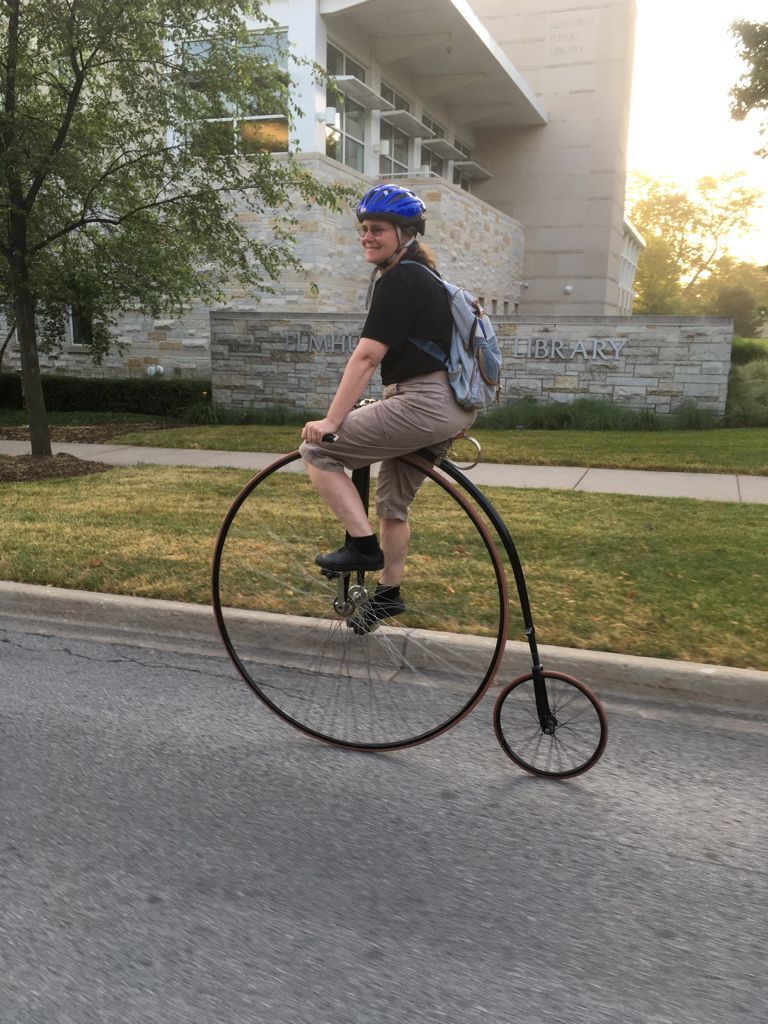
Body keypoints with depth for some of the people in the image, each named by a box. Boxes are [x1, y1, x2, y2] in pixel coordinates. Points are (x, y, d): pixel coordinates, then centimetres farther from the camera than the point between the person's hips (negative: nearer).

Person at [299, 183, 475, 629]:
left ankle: (364, 546, -5)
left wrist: (331, 420, -18)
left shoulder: (398, 281, -11)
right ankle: (389, 593, 34)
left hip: (424, 404, -11)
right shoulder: (424, 278, 19)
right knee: (394, 502, 21)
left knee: (318, 450, -7)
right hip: (451, 406, 11)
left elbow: (366, 356, -18)